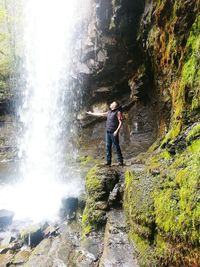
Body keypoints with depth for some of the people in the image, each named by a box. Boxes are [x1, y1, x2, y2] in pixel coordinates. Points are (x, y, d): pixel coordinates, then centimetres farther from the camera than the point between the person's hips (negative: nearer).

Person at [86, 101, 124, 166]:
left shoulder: (118, 112, -4)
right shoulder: (109, 112, 18)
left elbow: (120, 122, -10)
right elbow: (101, 114, 29)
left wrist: (117, 131, -19)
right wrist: (91, 113, 35)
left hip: (114, 132, -7)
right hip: (108, 132, 7)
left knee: (116, 146, -6)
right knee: (108, 147, 5)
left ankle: (120, 161, 0)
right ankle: (108, 161, 9)